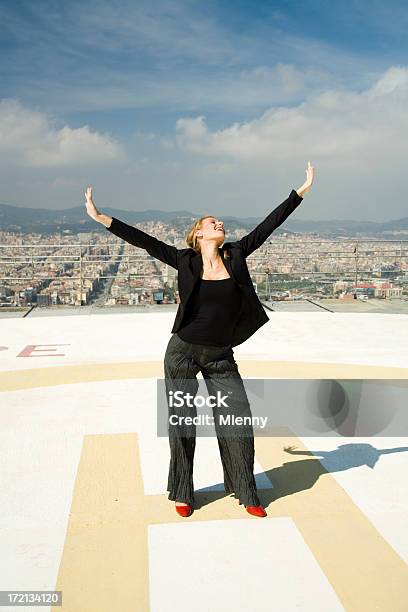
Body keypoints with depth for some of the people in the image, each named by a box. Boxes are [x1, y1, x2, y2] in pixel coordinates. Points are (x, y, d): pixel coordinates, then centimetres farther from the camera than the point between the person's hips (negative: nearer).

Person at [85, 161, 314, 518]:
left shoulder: (236, 255, 1)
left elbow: (268, 225, 2)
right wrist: (101, 218, -14)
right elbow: (145, 241, -9)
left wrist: (302, 190, 4)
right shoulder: (186, 261, -6)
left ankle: (246, 493, 23)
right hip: (183, 352, -2)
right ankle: (182, 494, 26)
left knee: (239, 420, 3)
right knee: (182, 423, 8)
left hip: (221, 357, 3)